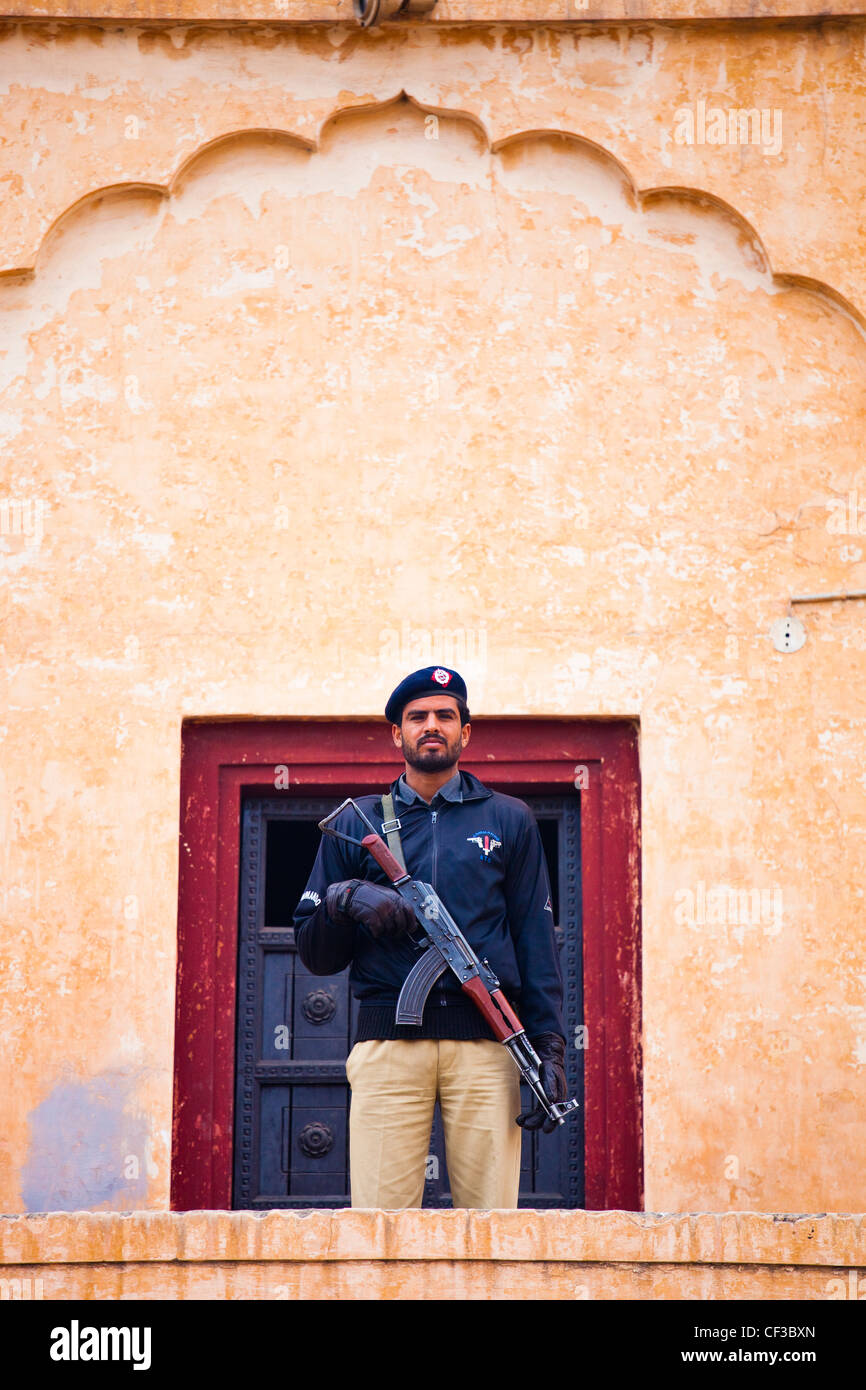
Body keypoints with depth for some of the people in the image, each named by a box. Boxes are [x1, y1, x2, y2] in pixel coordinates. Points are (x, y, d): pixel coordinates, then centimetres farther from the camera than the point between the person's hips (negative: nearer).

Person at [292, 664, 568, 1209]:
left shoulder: (509, 819, 17)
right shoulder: (356, 823, 16)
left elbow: (537, 941, 11)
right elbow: (315, 954, 15)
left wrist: (550, 1045, 0)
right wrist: (346, 899, -6)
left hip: (485, 1041, 0)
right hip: (387, 1039, 0)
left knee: (492, 1218, -3)